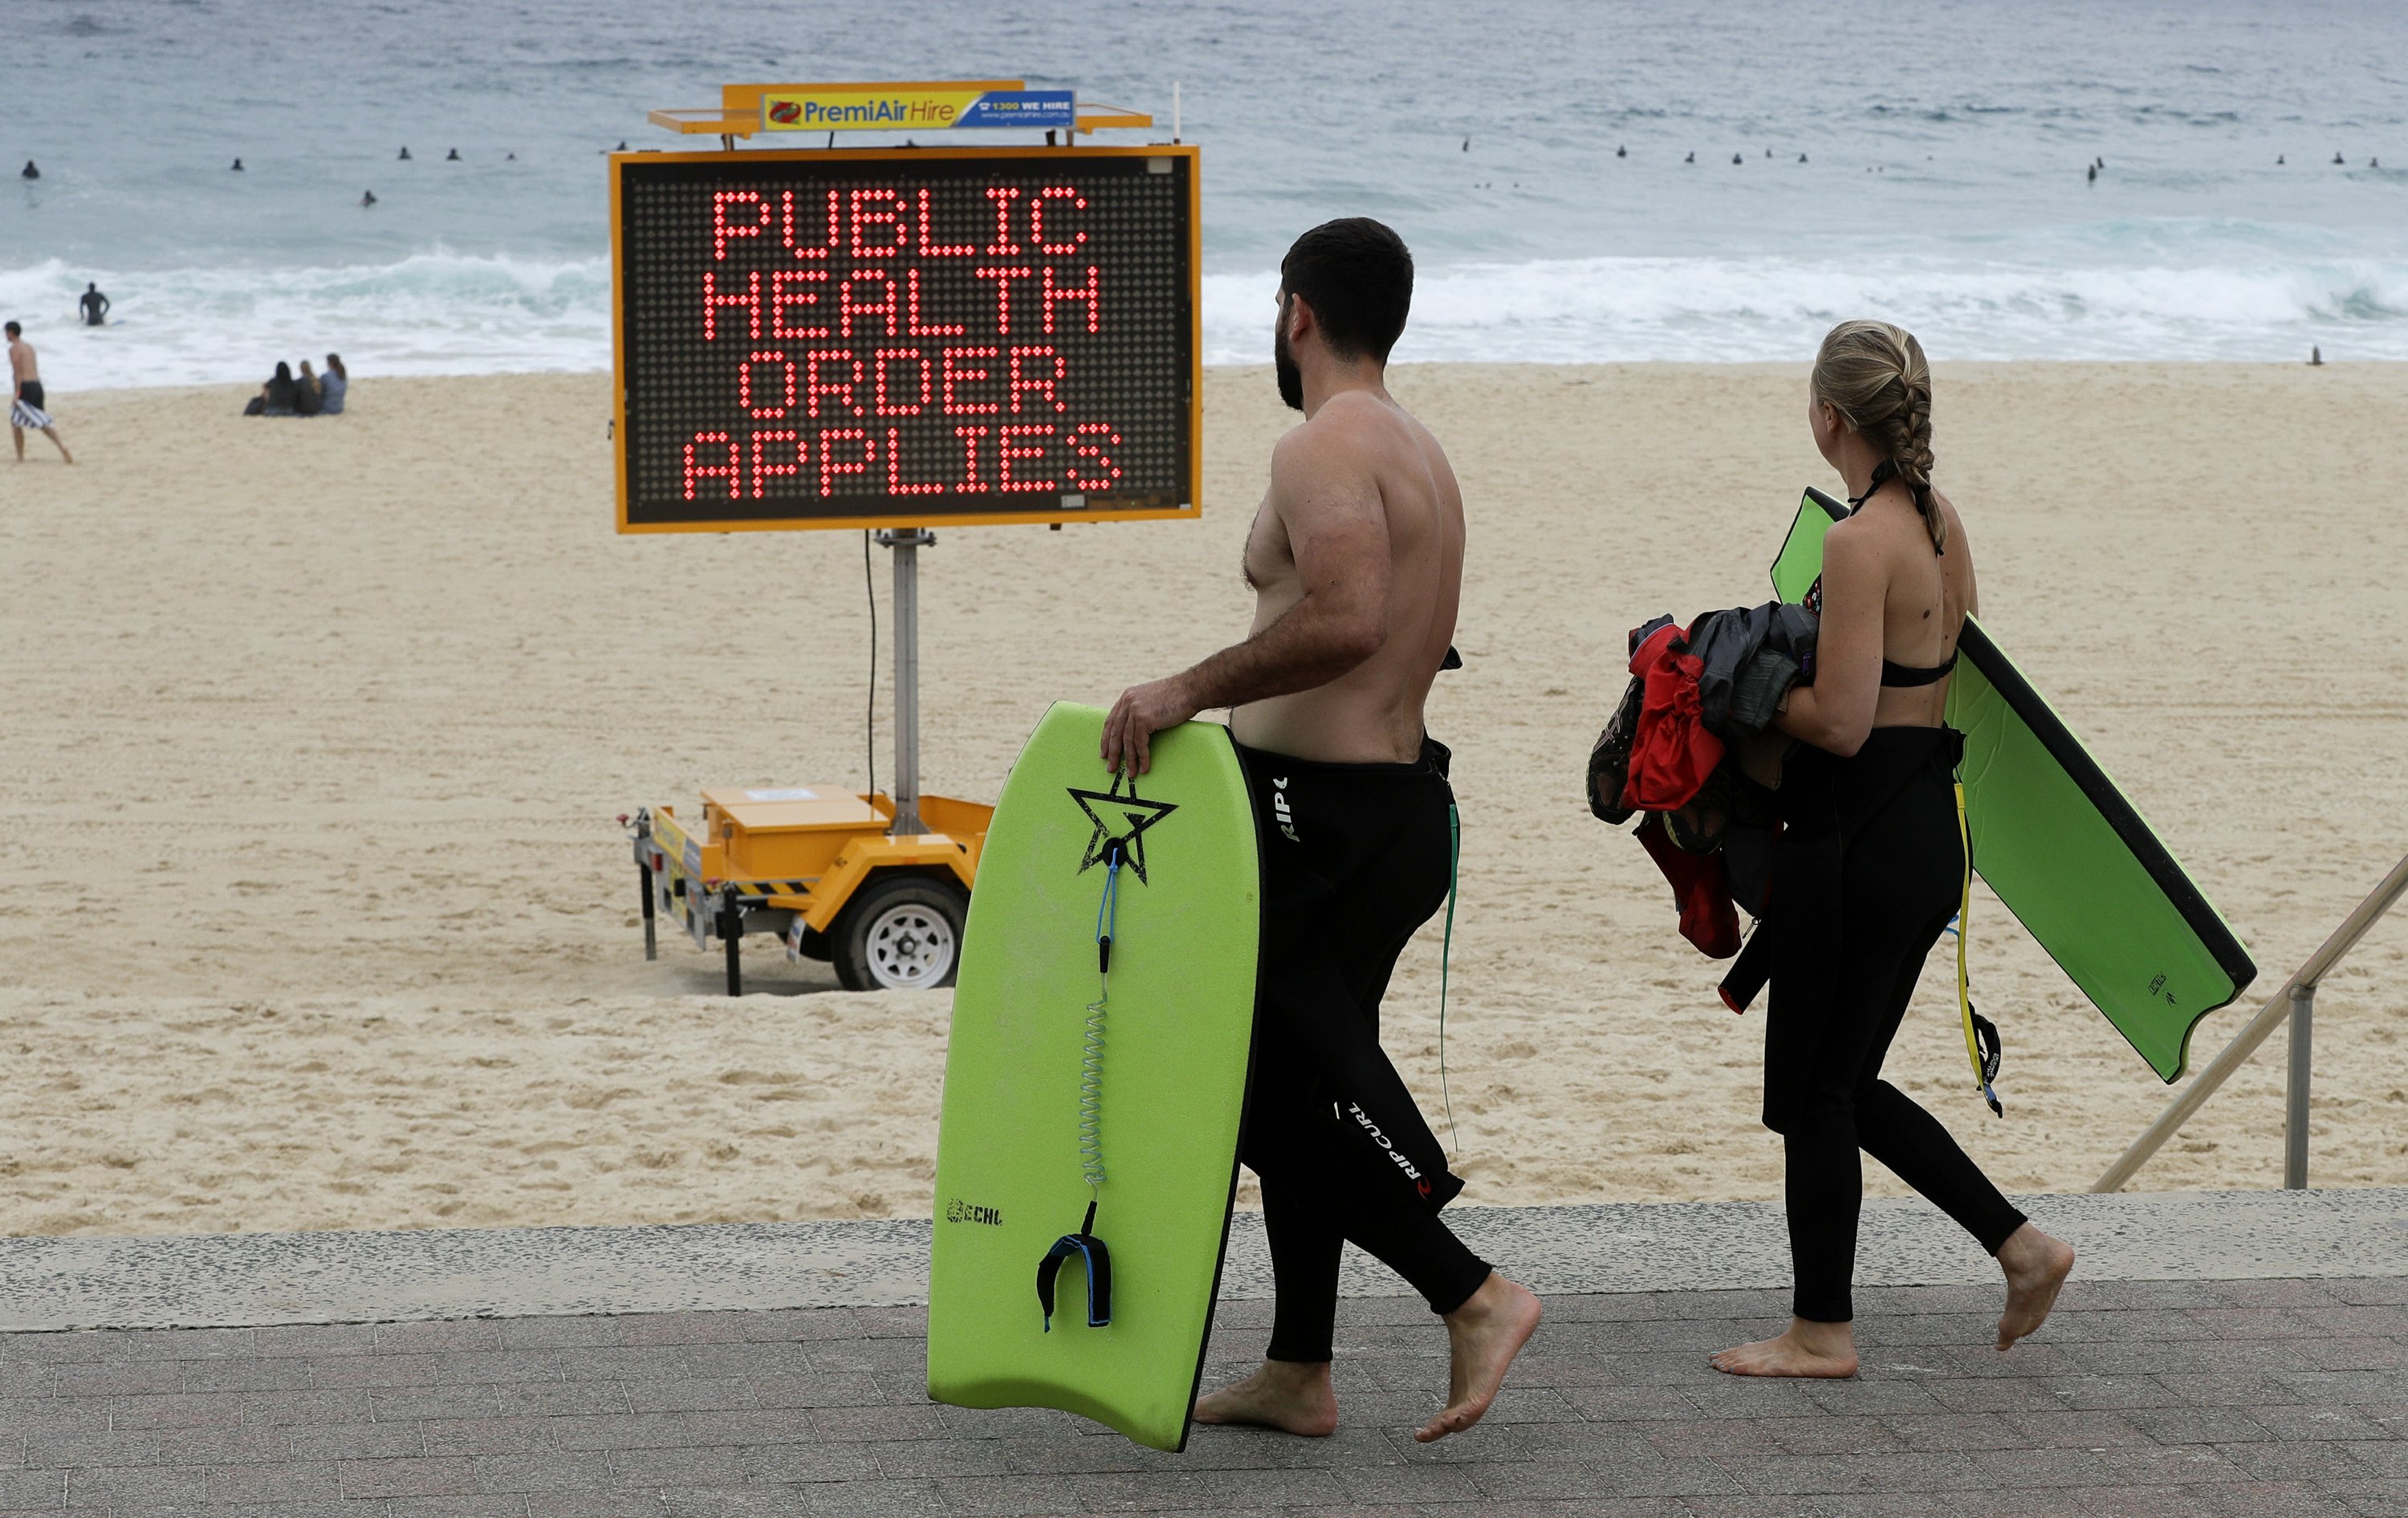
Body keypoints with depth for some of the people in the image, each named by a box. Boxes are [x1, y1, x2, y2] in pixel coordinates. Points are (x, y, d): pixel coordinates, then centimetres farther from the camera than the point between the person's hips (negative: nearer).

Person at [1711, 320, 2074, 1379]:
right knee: (1849, 1083, 19)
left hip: (1856, 839, -9)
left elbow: (1840, 722, -21)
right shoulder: (1939, 521, 8)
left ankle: (1821, 1331, 13)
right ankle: (2020, 1245, 17)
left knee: (1814, 1089, 4)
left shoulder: (1859, 541, -19)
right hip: (1931, 826, 9)